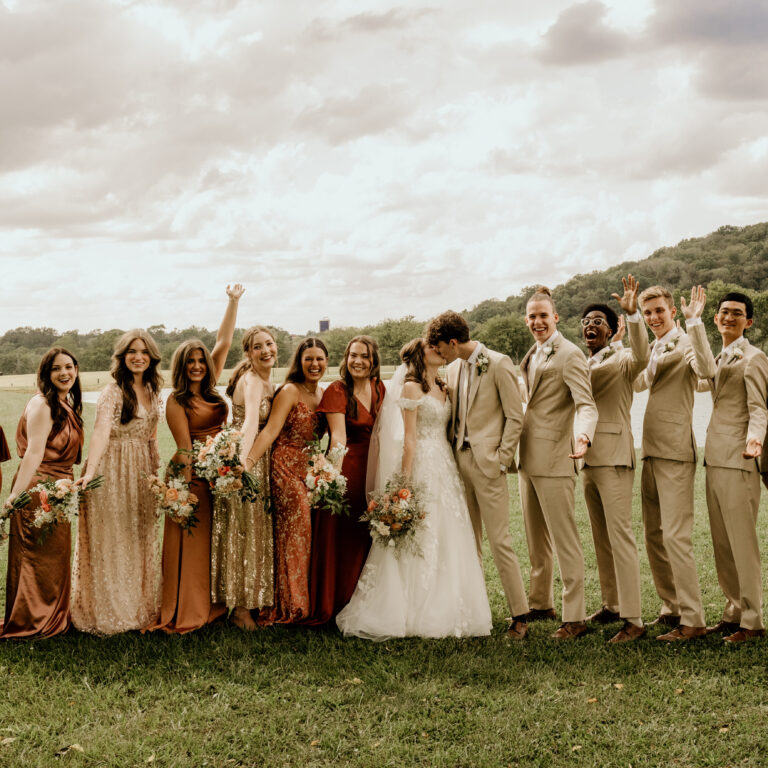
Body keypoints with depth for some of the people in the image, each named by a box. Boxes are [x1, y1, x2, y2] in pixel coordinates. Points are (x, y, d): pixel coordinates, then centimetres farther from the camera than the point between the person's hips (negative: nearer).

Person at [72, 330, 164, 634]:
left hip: (141, 473, 7)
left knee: (140, 541, 14)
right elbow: (101, 430, -27)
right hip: (113, 472, -7)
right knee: (110, 542, 1)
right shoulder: (112, 392, -13)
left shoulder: (152, 391, 9)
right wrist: (90, 471, -39)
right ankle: (107, 612, 12)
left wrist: (156, 472, 12)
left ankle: (139, 607, 25)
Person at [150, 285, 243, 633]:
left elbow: (224, 342, 11)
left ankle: (211, 603, 21)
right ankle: (186, 613, 3)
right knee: (191, 542, -3)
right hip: (192, 476, -6)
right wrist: (187, 490, -17)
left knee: (215, 542, 11)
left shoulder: (210, 391, 10)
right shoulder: (176, 401, -5)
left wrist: (233, 301, 10)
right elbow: (184, 447, -11)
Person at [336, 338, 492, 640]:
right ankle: (414, 614, 3)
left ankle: (444, 612, 16)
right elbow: (409, 437, -10)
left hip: (446, 467, 8)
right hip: (422, 466, -7)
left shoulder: (443, 389, 16)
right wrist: (406, 480, -13)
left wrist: (454, 470, 9)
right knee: (420, 541, -4)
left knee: (448, 539, 8)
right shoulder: (412, 387, -6)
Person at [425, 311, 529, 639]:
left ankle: (519, 615, 2)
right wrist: (451, 455, 9)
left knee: (499, 542, -6)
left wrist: (501, 459, -12)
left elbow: (515, 417, -8)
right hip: (460, 461, 7)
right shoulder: (453, 369, 13)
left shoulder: (498, 364, -8)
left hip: (487, 463, -7)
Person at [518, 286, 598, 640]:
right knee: (536, 540, 18)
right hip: (528, 458, 9)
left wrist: (583, 437, -41)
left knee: (564, 540, -5)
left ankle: (575, 617, 0)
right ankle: (541, 604, 32)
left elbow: (586, 404, -23)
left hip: (553, 459, -9)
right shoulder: (531, 356, 16)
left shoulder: (569, 355, -12)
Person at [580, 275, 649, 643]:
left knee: (620, 536, -10)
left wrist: (632, 313, -36)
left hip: (614, 458, -8)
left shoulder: (622, 359, -6)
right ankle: (611, 604, 24)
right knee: (600, 538, 13)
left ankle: (633, 619, -9)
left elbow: (642, 355, -28)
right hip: (587, 459, 8)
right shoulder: (583, 365, 18)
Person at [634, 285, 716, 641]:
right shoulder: (654, 351, 18)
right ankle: (672, 608, 24)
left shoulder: (685, 344, -9)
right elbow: (638, 383, 35)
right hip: (651, 452, 9)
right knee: (654, 537, 13)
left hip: (675, 453, -9)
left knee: (676, 537, -10)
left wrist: (694, 321, -29)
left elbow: (706, 370, -31)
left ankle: (692, 620, -5)